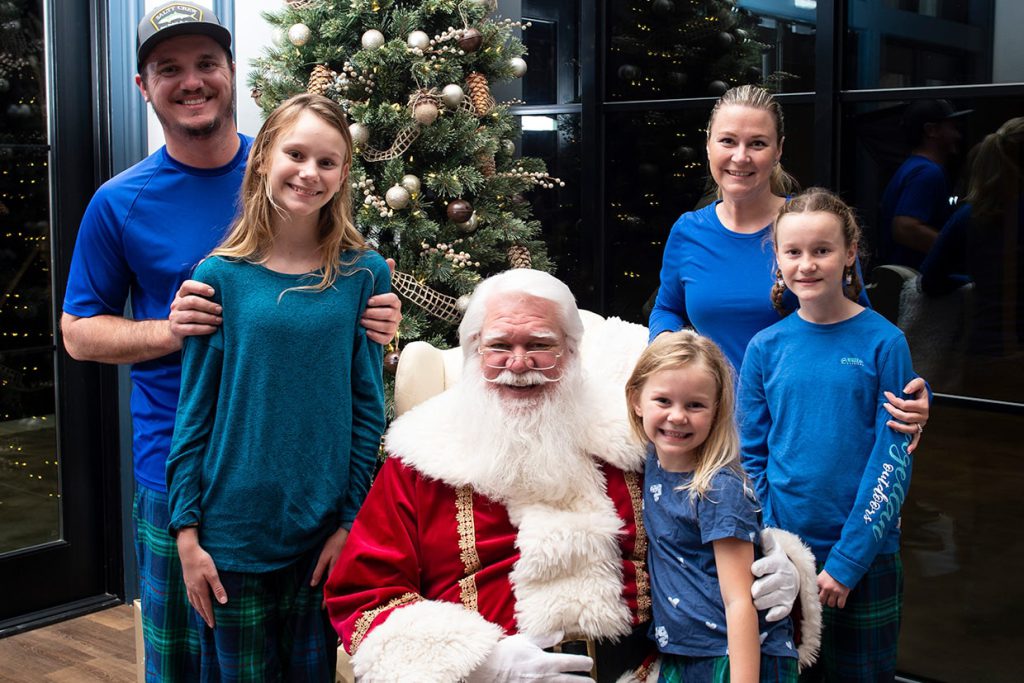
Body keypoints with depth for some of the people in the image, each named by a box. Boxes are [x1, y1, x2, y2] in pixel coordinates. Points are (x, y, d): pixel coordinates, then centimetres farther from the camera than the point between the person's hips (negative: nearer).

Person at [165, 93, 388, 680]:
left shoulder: (364, 275, -3)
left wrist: (351, 521, -3)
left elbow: (369, 408, 0)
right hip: (232, 536, 0)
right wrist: (187, 532, -4)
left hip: (325, 536, 1)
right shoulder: (221, 275, -4)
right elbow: (194, 412, -1)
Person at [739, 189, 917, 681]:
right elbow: (752, 455, 3)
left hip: (864, 556, -2)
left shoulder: (884, 343, -8)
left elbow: (893, 459, -10)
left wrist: (848, 558, -14)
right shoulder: (766, 347, 0)